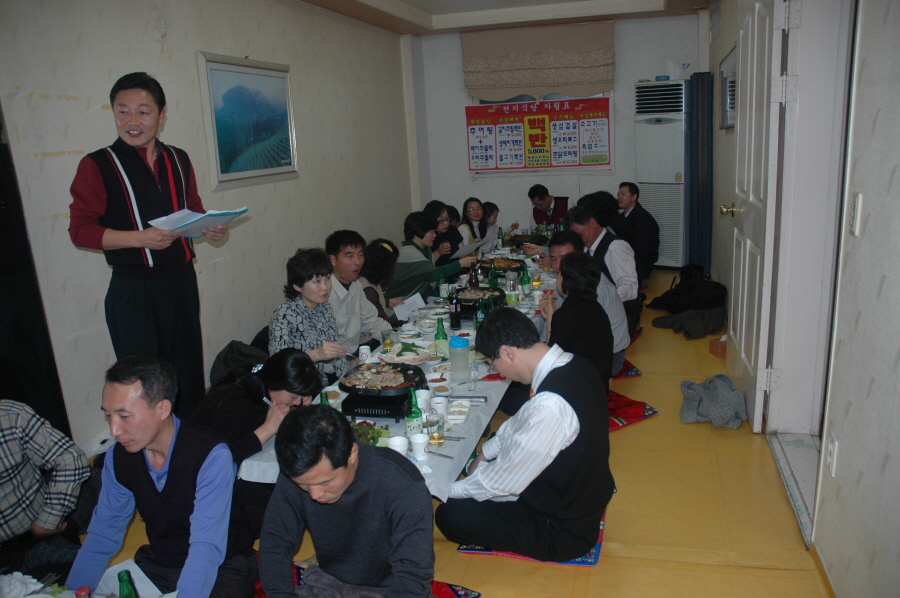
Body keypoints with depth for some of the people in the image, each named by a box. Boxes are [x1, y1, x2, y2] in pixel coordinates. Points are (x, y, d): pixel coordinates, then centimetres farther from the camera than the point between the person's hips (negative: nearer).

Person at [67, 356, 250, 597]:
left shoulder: (212, 457, -25)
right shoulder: (118, 457, -4)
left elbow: (207, 547, -29)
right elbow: (102, 535, 3)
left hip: (221, 568, -5)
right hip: (155, 565, 6)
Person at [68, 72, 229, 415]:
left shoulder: (178, 160, 10)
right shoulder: (98, 165, -6)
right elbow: (80, 230, -10)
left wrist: (209, 228, -2)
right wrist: (141, 237, -23)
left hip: (182, 281, 5)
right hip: (133, 292, -5)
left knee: (190, 373, 16)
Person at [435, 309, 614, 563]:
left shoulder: (550, 406, -36)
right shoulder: (574, 364, -8)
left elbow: (505, 481, -23)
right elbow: (523, 423, 10)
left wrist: (449, 490, -9)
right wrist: (487, 451, 12)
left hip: (564, 531, -9)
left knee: (449, 515, -11)